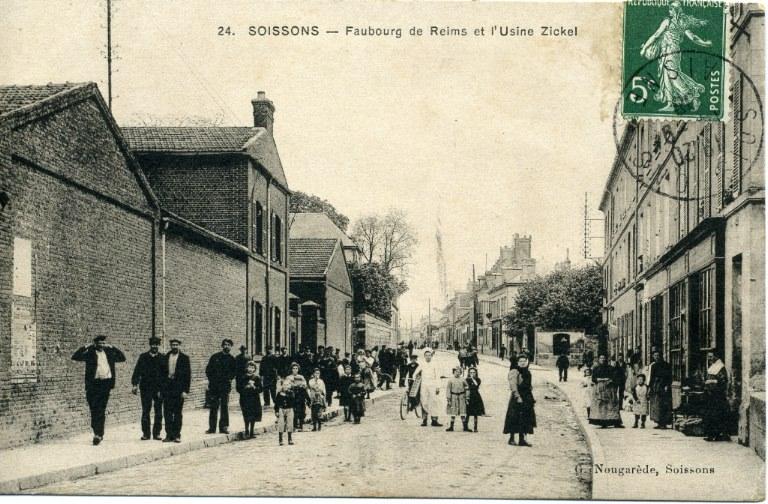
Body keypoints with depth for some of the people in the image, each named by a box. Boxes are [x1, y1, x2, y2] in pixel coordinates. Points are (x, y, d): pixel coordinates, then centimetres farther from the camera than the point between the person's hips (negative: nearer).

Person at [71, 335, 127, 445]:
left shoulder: (109, 353, 14)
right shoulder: (90, 353, 3)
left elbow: (122, 358, 17)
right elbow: (75, 357, -6)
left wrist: (112, 347, 9)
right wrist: (86, 347, -11)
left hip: (106, 383, 2)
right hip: (93, 384, -2)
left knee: (101, 410, -1)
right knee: (94, 410, 4)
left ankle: (98, 434, 2)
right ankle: (98, 433, 16)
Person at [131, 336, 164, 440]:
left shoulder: (162, 358, 5)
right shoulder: (143, 357, 5)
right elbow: (137, 371, 2)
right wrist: (135, 384, -8)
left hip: (158, 388, 0)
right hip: (146, 388, 0)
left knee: (158, 412, 1)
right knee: (145, 411, 1)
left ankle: (157, 433, 9)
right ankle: (146, 433, 7)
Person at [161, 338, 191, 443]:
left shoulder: (184, 358, 1)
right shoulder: (165, 358, 10)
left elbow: (188, 374, -2)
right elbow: (162, 373, 11)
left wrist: (186, 391, -8)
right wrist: (160, 389, 5)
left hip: (178, 388, -3)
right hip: (167, 388, 3)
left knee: (177, 413, 2)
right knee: (167, 412, 2)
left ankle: (177, 435, 8)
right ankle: (169, 434, 8)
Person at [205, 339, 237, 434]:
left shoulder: (231, 359, 5)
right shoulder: (215, 357, 4)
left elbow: (234, 371, 13)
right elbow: (208, 369, 8)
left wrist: (229, 379, 1)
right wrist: (211, 379, 0)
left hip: (225, 386, 0)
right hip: (214, 386, 0)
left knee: (224, 407, 1)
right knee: (213, 407, 3)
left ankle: (224, 427, 8)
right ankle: (212, 427, 8)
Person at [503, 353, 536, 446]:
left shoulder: (527, 372, 15)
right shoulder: (514, 372, -10)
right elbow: (513, 386, -16)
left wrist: (531, 398, 18)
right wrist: (517, 397, -23)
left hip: (527, 398, 8)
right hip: (517, 398, -8)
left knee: (525, 419, 7)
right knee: (515, 418, -6)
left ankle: (522, 439, 12)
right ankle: (511, 438, 3)